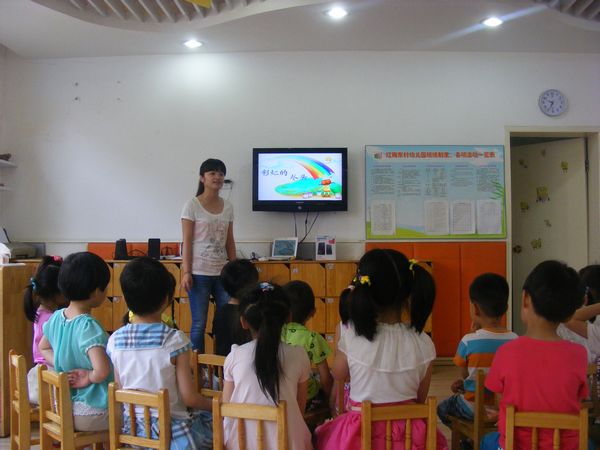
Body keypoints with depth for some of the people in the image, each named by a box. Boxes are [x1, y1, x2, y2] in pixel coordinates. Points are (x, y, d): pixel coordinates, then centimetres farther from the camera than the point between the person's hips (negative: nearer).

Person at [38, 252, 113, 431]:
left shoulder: (56, 317, -1)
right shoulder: (88, 327, -25)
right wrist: (89, 377, -15)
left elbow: (43, 348, 18)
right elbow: (102, 371, -36)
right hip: (91, 414, -8)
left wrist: (64, 368, 4)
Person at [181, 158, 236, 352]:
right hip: (199, 273, -4)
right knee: (199, 323, 1)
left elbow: (229, 242, 13)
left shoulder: (227, 207, 10)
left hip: (222, 273, 5)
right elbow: (187, 241, -6)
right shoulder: (192, 206, -4)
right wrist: (186, 272, -13)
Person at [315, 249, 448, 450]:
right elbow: (420, 398, 1)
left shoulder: (351, 335, -15)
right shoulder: (422, 343, -11)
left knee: (324, 434, 26)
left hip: (361, 432, -1)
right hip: (409, 432, 1)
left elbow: (339, 375, 5)